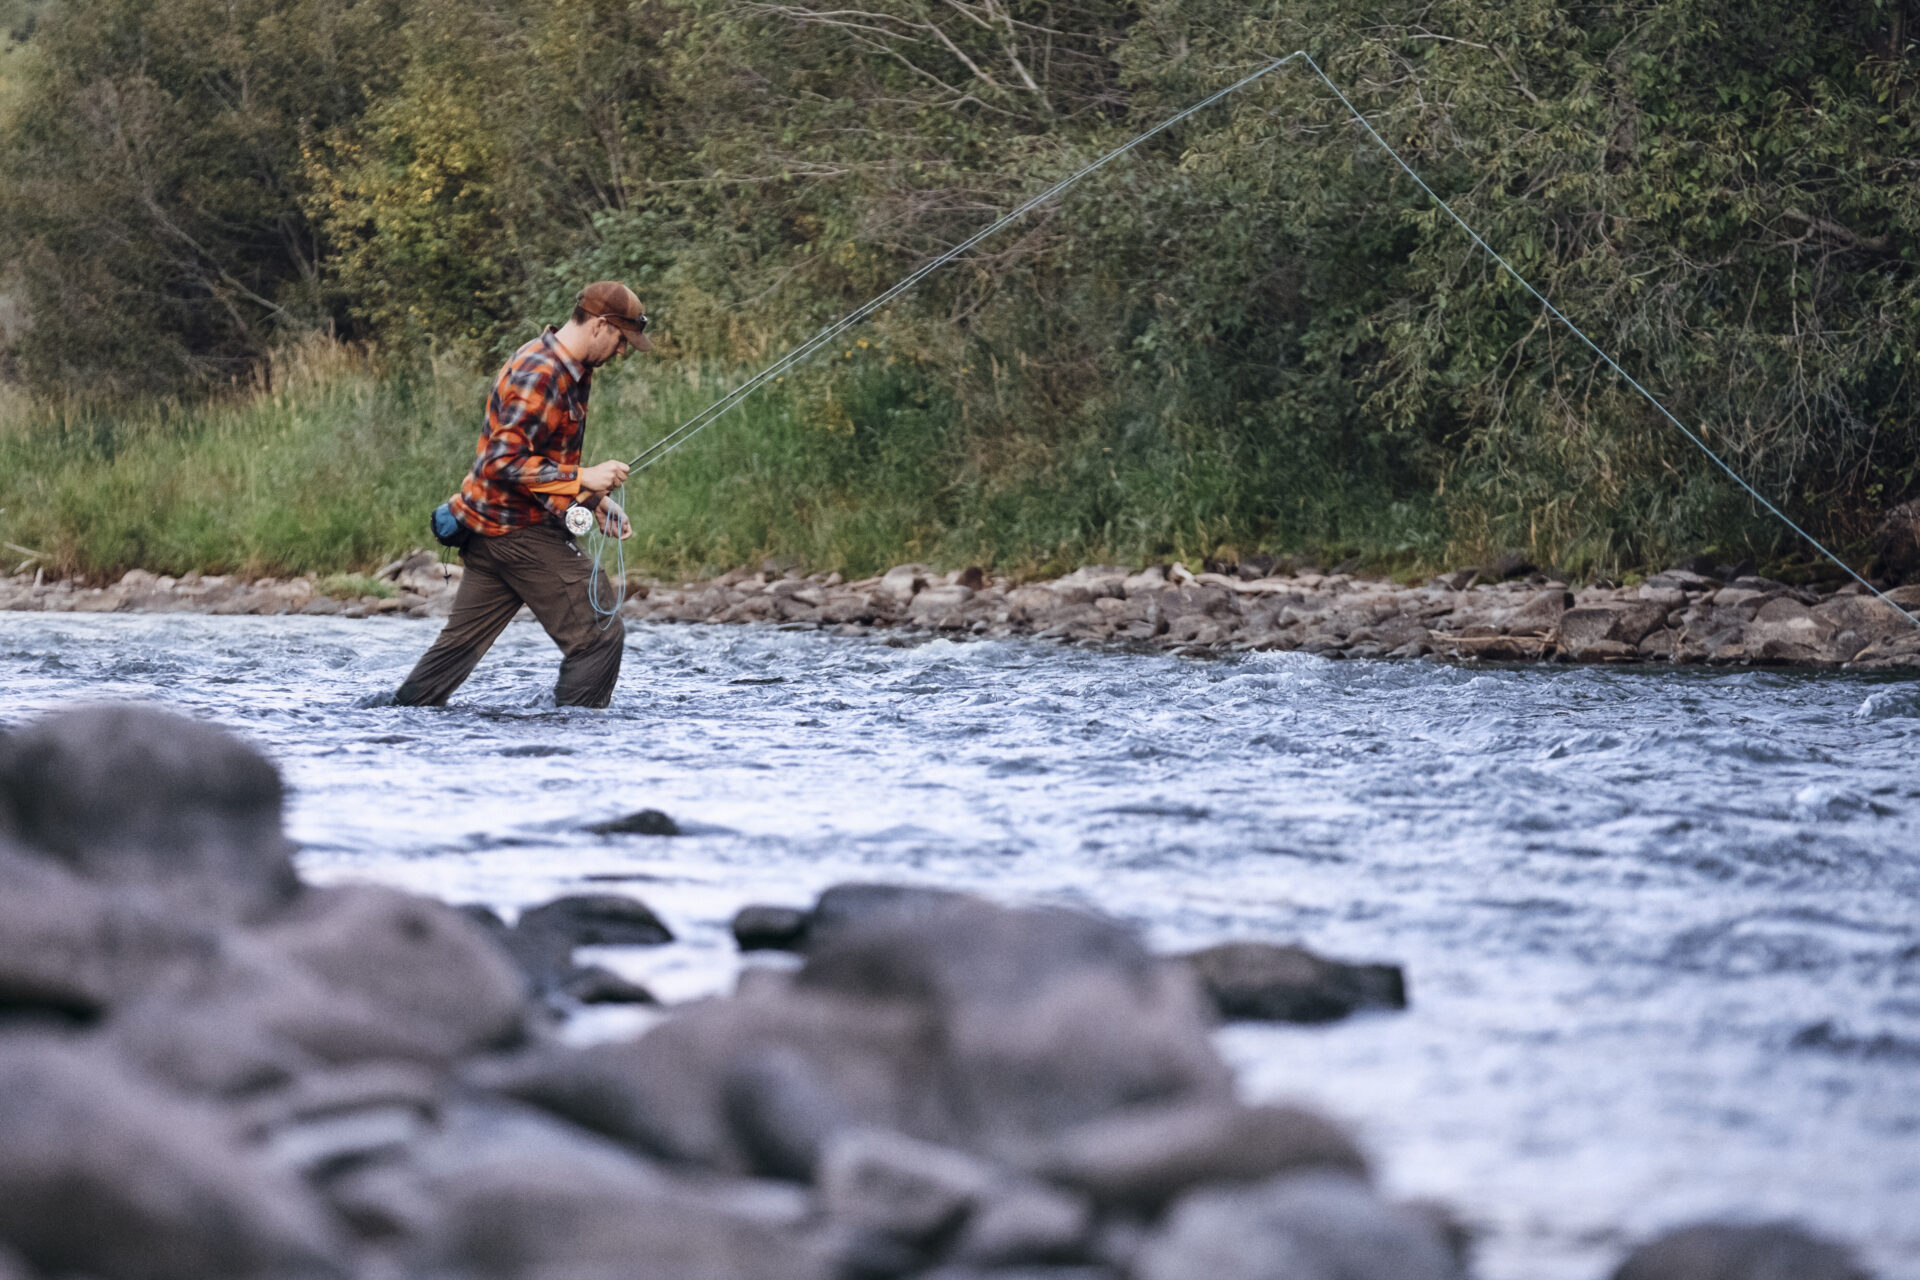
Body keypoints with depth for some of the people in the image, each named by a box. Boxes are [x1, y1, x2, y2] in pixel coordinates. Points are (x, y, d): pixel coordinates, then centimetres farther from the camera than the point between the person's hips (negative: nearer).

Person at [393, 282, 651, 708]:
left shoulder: (571, 371, 14)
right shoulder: (539, 376, -20)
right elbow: (504, 461, -25)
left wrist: (597, 502, 13)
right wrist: (582, 479, -25)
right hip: (519, 530, -10)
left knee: (461, 641, 13)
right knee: (599, 634, -8)